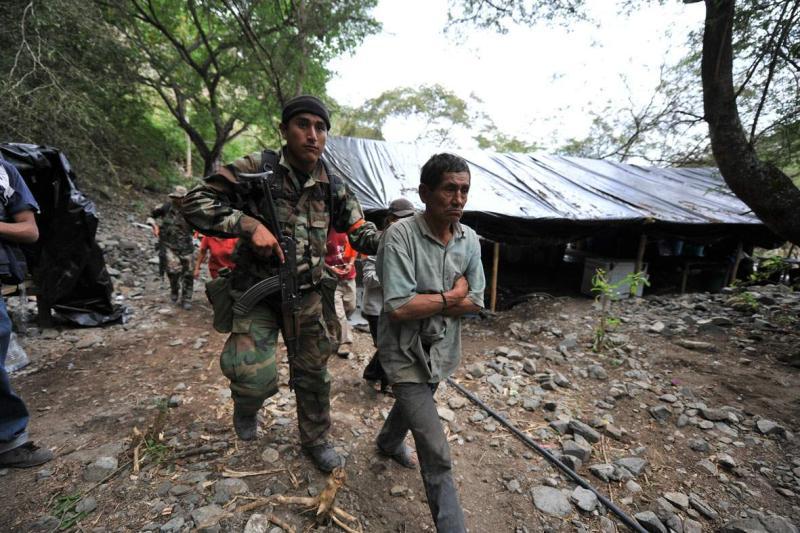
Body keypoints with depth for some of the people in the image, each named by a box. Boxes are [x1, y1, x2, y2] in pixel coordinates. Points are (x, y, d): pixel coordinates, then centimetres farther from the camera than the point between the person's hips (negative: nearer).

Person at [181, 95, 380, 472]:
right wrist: (249, 224, -26)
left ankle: (316, 440, 39)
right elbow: (195, 203, -12)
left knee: (314, 373, 14)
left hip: (309, 293, 4)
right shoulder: (257, 169, -13)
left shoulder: (333, 184, -1)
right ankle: (246, 406, 26)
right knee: (254, 377, -14)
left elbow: (359, 230, 6)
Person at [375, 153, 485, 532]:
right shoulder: (400, 235, -24)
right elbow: (398, 307, -29)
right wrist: (450, 296, -17)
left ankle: (388, 443, 64)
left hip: (442, 350, 7)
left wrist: (425, 302, -19)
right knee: (436, 456, -4)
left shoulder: (469, 240, -6)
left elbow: (475, 302, -5)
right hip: (406, 354, -6)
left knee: (413, 403, 33)